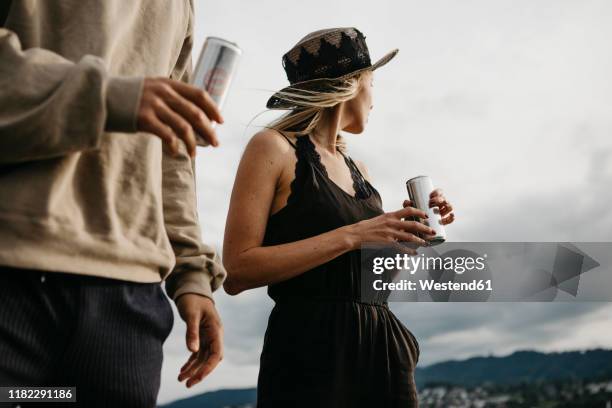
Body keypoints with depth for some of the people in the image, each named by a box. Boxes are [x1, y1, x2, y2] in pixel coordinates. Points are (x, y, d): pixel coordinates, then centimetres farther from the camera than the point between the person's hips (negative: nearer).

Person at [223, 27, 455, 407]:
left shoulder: (358, 170, 13)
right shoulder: (274, 147, -7)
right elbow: (237, 272, -16)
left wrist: (410, 230, 1)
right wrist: (351, 236, -19)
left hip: (381, 350, 7)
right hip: (311, 350, -6)